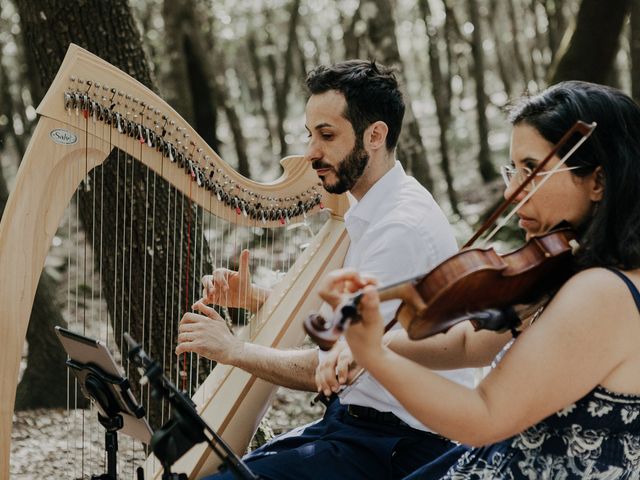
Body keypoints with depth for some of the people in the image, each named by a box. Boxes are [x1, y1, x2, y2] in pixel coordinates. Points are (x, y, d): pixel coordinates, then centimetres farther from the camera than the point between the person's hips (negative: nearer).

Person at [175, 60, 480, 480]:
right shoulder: (370, 214, 9)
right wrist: (253, 298, 2)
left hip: (401, 446, -10)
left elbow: (337, 367, -23)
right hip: (358, 415, 10)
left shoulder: (401, 229, -22)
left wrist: (233, 349, -13)